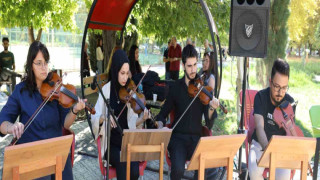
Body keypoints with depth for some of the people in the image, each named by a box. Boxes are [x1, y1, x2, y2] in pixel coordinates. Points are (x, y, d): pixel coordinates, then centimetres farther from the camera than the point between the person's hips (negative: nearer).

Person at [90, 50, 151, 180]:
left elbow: (133, 122, -1)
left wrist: (142, 119, -21)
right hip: (111, 142, -1)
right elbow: (94, 118, -6)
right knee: (123, 166, -27)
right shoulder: (106, 90, -2)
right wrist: (104, 117, -26)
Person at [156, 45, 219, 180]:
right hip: (178, 137, -1)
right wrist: (160, 125, -9)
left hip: (196, 138, 1)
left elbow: (208, 118, -1)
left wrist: (212, 108, -22)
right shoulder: (176, 87, 4)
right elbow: (163, 113, 10)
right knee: (178, 169, -26)